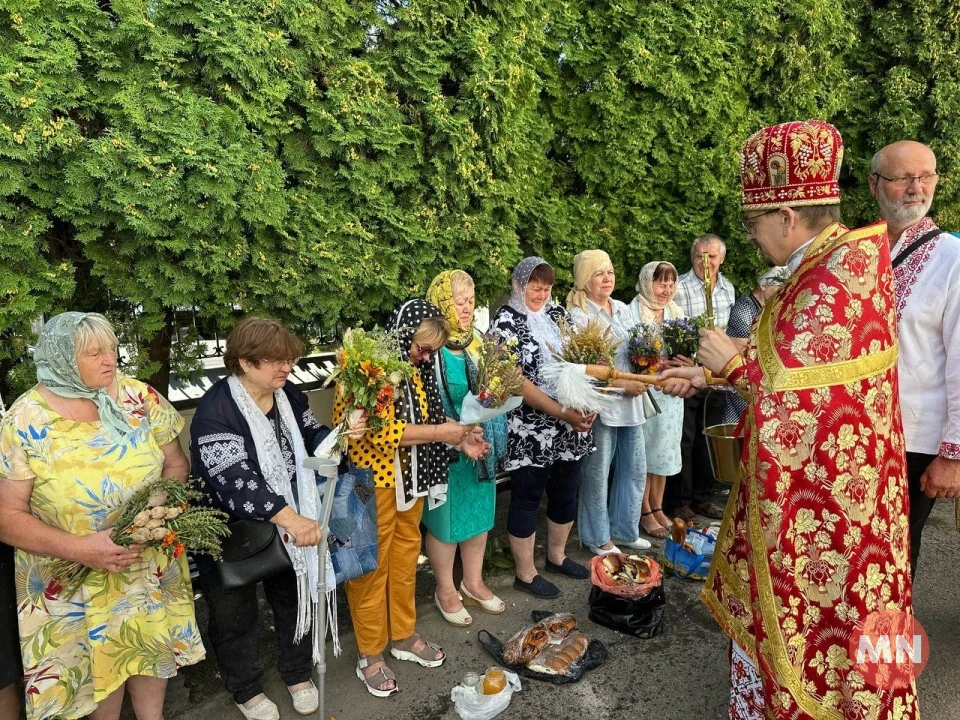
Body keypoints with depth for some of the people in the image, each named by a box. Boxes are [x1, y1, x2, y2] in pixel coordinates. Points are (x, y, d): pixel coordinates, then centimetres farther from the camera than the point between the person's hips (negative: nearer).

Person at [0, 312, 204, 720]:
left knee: (154, 645, 19)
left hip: (151, 567, 2)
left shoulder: (139, 397, -8)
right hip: (74, 580, -2)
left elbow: (175, 463, 0)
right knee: (100, 661, 17)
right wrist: (81, 549, -24)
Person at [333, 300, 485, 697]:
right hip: (373, 483, -8)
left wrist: (457, 438, 0)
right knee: (373, 566, 6)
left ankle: (404, 636, 38)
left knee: (405, 558, 20)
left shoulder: (411, 368, 7)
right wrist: (440, 432, -20)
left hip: (409, 481, 8)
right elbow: (382, 432, -27)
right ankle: (369, 656, 24)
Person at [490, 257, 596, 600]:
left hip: (570, 423, 7)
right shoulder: (505, 322, -11)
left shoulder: (557, 313, 8)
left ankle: (556, 556, 39)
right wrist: (561, 412, -23)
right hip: (530, 430, -7)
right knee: (527, 497, 6)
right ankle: (526, 573, 22)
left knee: (566, 491, 17)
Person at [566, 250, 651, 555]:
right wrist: (624, 383, -16)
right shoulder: (578, 315, -11)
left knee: (635, 469, 16)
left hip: (630, 402, 7)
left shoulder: (622, 309, 11)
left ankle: (624, 530, 34)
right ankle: (598, 538, 24)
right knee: (597, 474, 6)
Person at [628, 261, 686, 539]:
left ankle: (657, 507, 28)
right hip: (643, 392, -6)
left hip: (670, 393, 6)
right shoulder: (633, 312, -10)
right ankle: (645, 512, 17)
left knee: (665, 450, 13)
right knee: (644, 453, 2)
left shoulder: (676, 313, 11)